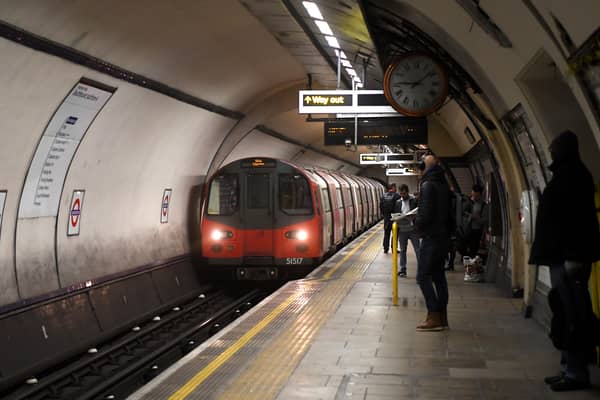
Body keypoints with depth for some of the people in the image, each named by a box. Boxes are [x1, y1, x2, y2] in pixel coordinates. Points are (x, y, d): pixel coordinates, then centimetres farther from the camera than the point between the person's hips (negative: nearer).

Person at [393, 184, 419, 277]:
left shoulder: (414, 201, 0)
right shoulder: (397, 202, 9)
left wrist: (413, 217, -20)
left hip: (413, 229, -3)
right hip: (402, 230, 3)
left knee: (418, 250, -3)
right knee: (402, 250, 8)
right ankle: (402, 270, 14)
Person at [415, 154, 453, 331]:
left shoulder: (428, 185, -15)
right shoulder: (444, 185, 12)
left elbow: (425, 214, -20)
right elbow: (448, 212, 15)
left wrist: (417, 223, -1)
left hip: (431, 237, -9)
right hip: (444, 236, 9)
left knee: (423, 276, -6)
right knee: (438, 275, 11)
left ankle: (434, 317, -10)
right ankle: (442, 317, 13)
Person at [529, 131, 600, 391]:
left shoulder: (572, 174, -11)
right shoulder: (567, 174, 18)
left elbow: (578, 216, -19)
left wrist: (573, 256, -24)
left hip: (568, 256, -10)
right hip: (562, 255, 10)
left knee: (573, 313, -7)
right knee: (566, 313, 12)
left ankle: (577, 373, -3)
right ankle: (569, 368, 17)